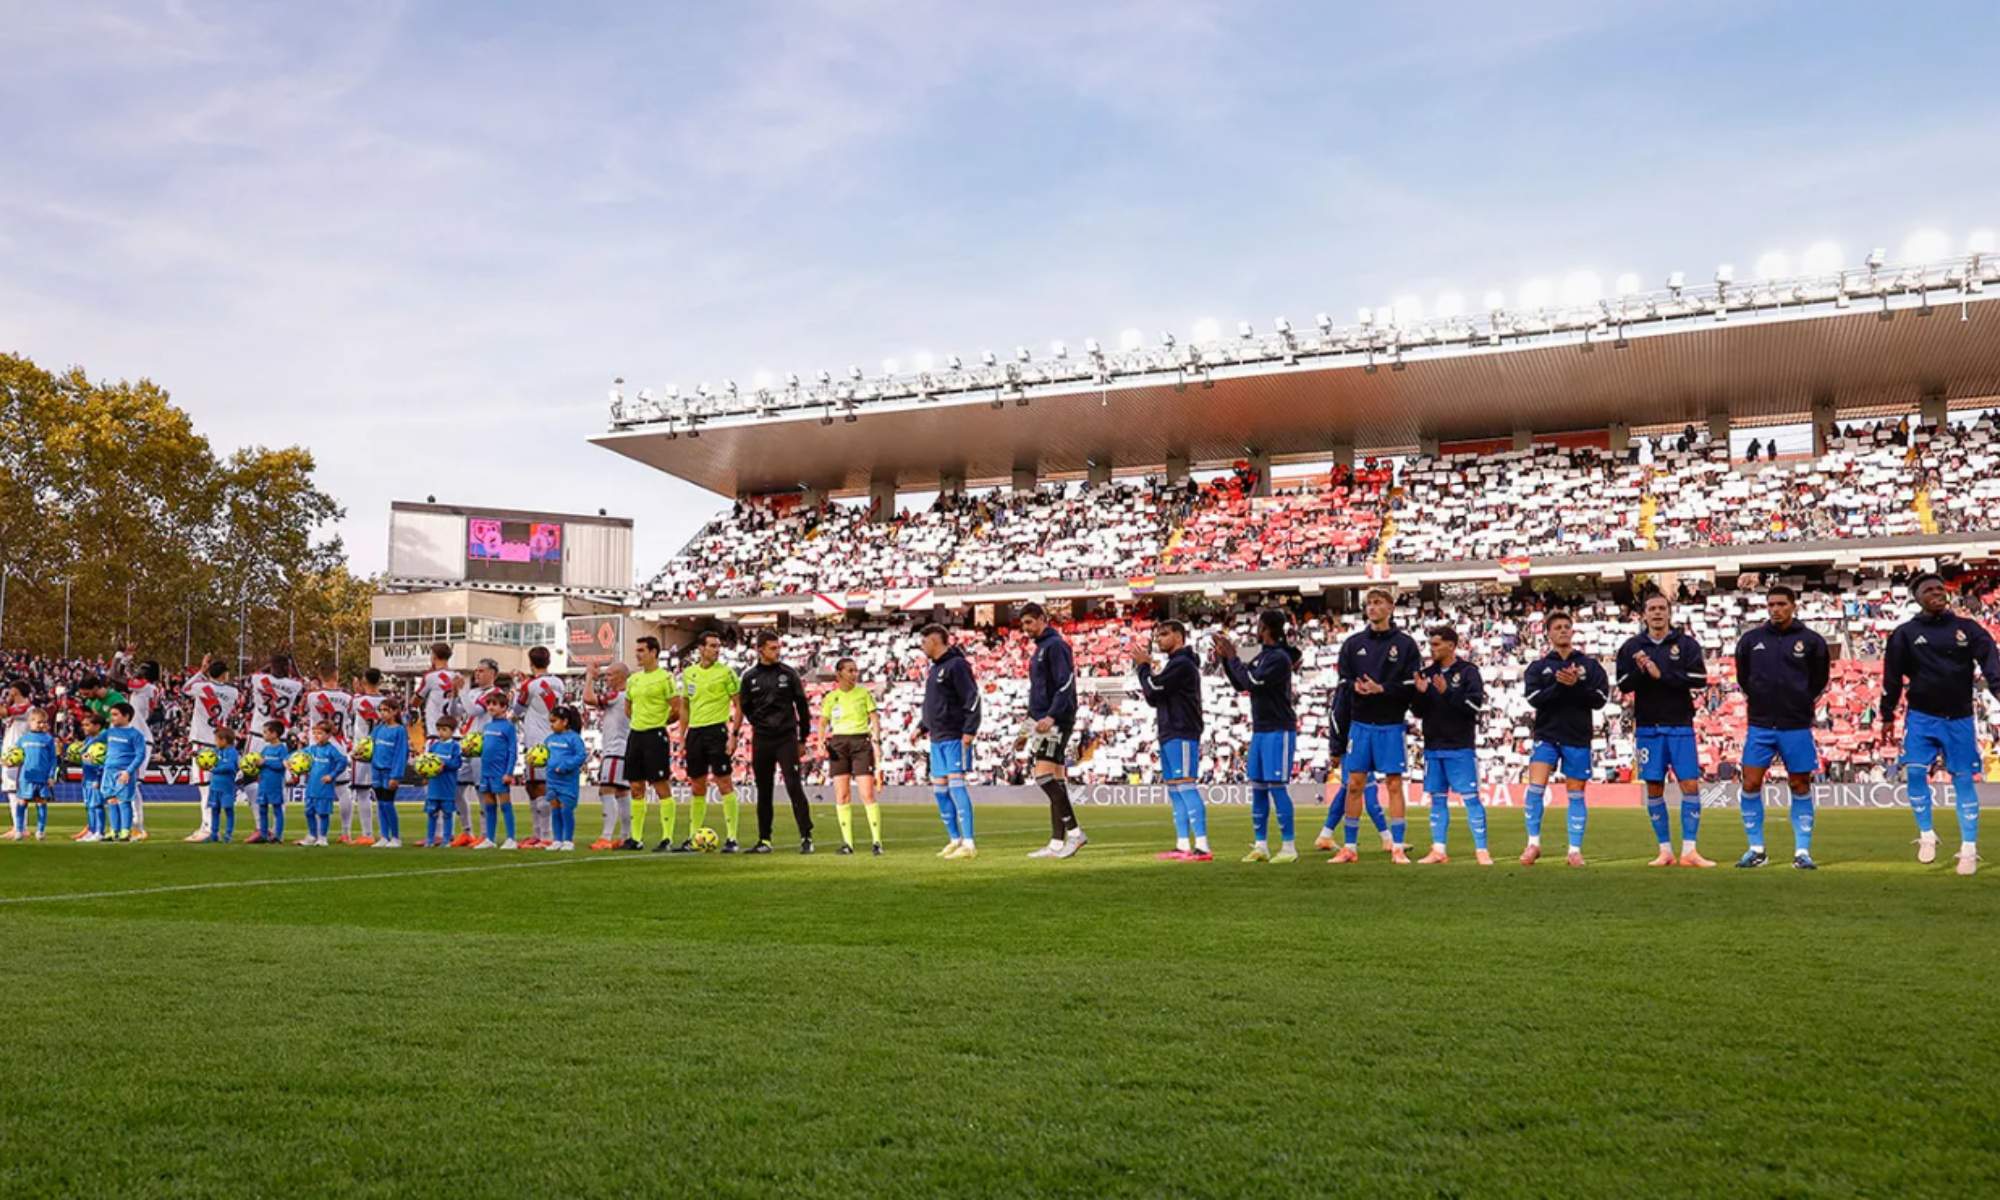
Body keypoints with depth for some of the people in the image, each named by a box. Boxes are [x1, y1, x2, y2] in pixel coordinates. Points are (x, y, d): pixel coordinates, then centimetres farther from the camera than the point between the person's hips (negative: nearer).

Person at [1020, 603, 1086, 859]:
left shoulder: (1055, 645, -10)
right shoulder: (1040, 647, 20)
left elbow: (1066, 684, -19)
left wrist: (1051, 717, -26)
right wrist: (1035, 719, 20)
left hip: (1055, 721, -10)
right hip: (1042, 721, 10)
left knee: (1044, 774, -16)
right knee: (1056, 778, 7)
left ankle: (1074, 832, -13)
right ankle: (1057, 843, 7)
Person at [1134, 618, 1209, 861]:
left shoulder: (1182, 664, -11)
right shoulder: (1174, 663, 21)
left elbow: (1153, 688, -15)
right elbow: (1154, 699, 19)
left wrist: (1143, 665, 1)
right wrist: (1145, 666, 9)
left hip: (1182, 734, -10)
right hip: (1170, 734, 10)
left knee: (1186, 786, -14)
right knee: (1174, 789, 10)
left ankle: (1202, 847, -17)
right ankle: (1183, 846, 12)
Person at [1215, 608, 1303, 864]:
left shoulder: (1280, 658, -14)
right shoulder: (1262, 656, 13)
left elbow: (1252, 682, -21)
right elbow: (1240, 685, 20)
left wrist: (1233, 656, -12)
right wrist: (1225, 659, 10)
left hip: (1279, 731, -9)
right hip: (1260, 730, 9)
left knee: (1277, 787, -8)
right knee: (1258, 788, 8)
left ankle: (1289, 847, -2)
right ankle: (1261, 846, 14)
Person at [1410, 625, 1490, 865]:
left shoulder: (1467, 672, -3)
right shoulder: (1427, 673, 11)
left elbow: (1476, 704, -13)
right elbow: (1419, 712, 12)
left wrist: (1448, 693, -23)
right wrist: (1420, 694, -7)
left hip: (1460, 748, -5)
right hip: (1433, 748, 5)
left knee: (1470, 797, -5)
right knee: (1437, 798, 7)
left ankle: (1481, 850, -1)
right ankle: (1438, 850, 12)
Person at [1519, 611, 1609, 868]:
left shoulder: (1590, 665, 7)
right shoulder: (1537, 667, 6)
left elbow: (1600, 699, -3)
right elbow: (1534, 698, -9)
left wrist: (1576, 685, -17)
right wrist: (1560, 685, -22)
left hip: (1578, 738, 1)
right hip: (1546, 734, -1)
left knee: (1576, 793, 5)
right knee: (1535, 787, -13)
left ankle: (1575, 849, 13)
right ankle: (1533, 843, -1)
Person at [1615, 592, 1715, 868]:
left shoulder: (1686, 644, 2)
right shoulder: (1632, 646, 6)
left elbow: (1699, 680, -9)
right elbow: (1623, 685, 2)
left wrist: (1662, 674, -17)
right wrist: (1638, 671, -17)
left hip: (1680, 725, -1)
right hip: (1648, 726, 1)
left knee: (1690, 785, -6)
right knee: (1654, 788, 3)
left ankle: (1689, 850, -1)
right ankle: (1665, 850, 11)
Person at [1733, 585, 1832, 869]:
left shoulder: (1811, 641, -1)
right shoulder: (1751, 639, 4)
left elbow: (1820, 680, 9)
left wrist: (1802, 704, 5)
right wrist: (1759, 700, 10)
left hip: (1797, 726, -1)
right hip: (1759, 725, 2)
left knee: (1800, 787, 4)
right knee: (1750, 785, -4)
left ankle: (1802, 851, 12)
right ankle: (1756, 849, 7)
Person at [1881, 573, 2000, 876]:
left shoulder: (1967, 629, 3)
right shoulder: (1905, 633, 2)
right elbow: (1892, 677, 5)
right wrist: (1888, 717, 5)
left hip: (1959, 719, 0)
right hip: (1921, 717, 0)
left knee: (1964, 780, 1)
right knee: (1915, 772, -11)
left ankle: (1969, 849, 7)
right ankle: (1926, 835, 8)